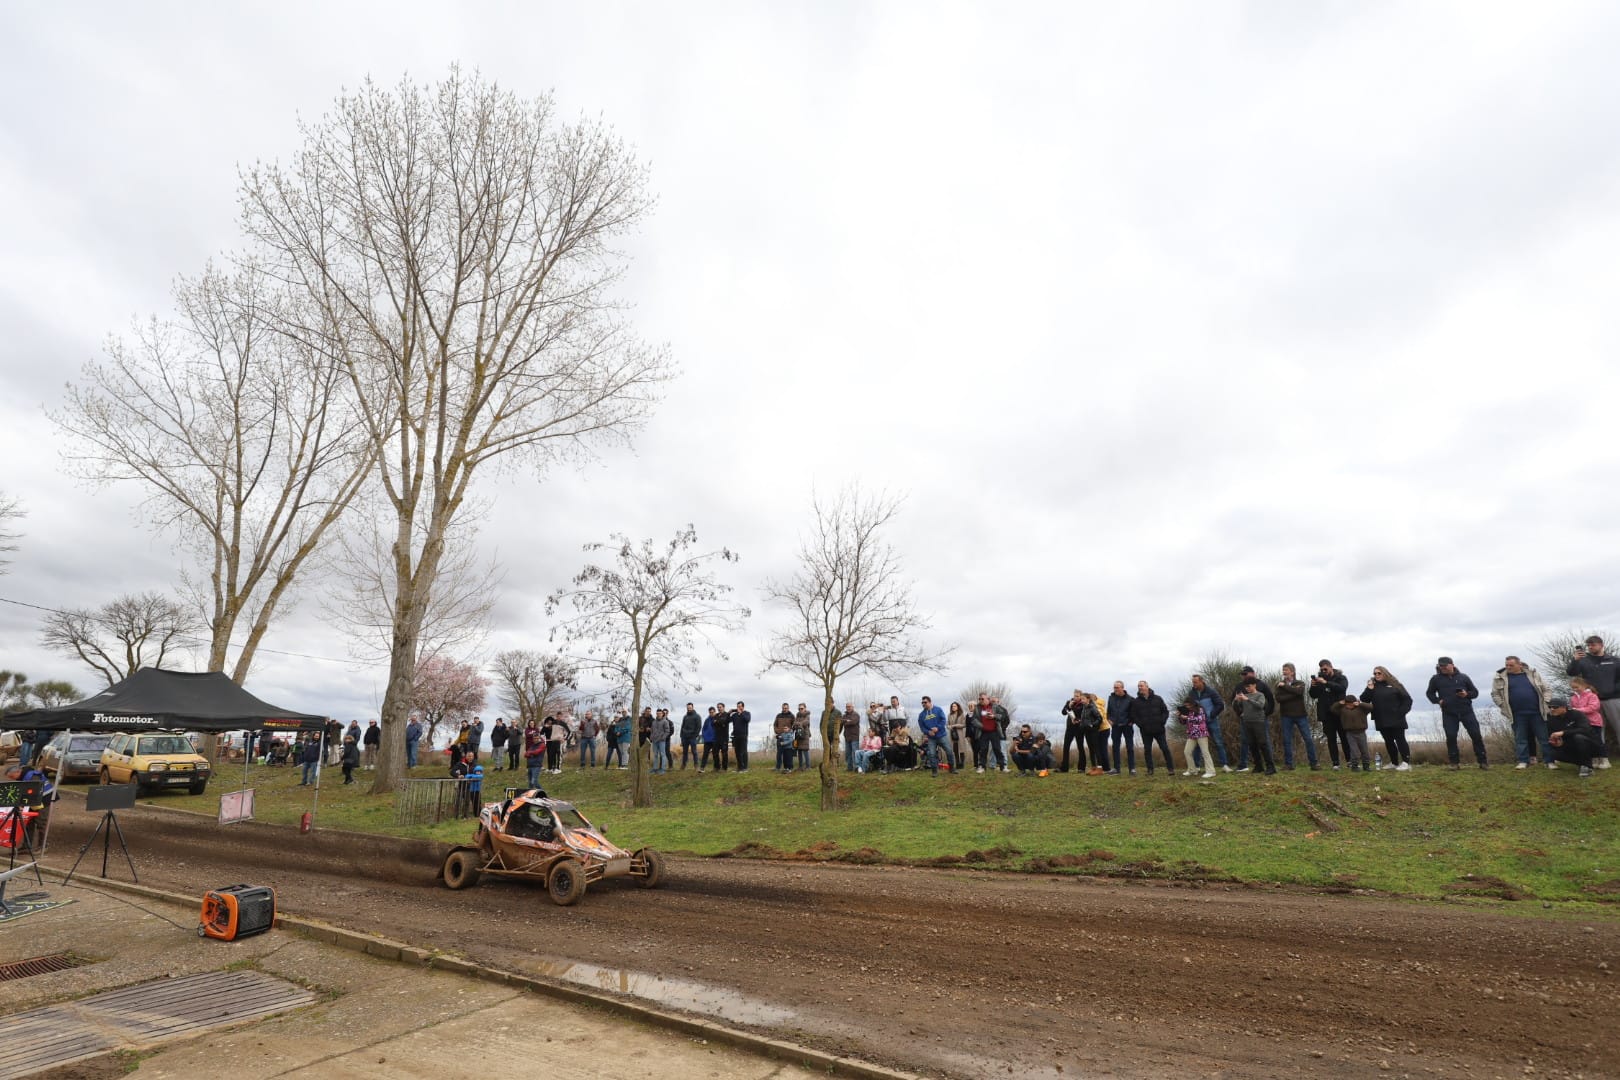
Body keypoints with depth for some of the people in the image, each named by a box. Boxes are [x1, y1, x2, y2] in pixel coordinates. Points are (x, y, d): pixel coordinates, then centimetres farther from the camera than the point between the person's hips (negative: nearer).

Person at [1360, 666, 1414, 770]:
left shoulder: (1394, 684, -1)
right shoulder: (1372, 685, 8)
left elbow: (1407, 699, -1)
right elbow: (1364, 699, 0)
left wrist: (1401, 712, -9)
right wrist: (1369, 689, -14)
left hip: (1396, 719, -4)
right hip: (1381, 721, 4)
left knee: (1400, 740, -5)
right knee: (1388, 741, 10)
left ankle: (1406, 762, -3)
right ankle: (1394, 763, 19)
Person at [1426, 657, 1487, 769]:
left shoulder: (1463, 677, 6)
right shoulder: (1436, 679, 6)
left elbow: (1475, 692, 11)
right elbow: (1429, 693, 16)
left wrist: (1467, 694, -10)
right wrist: (1438, 700, -2)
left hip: (1466, 711, 0)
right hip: (1448, 713, 0)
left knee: (1476, 735, -1)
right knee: (1451, 737, -3)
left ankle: (1482, 761, 9)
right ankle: (1454, 762, 6)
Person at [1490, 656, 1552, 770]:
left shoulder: (1533, 673, 4)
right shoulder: (1500, 677, 0)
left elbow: (1545, 690, 9)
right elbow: (1495, 694, 4)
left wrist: (1545, 704, -1)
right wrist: (1504, 707, -5)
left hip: (1537, 712, 1)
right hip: (1517, 714, 0)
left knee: (1544, 737, 5)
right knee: (1520, 739, 5)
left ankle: (1549, 761, 13)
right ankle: (1523, 761, 11)